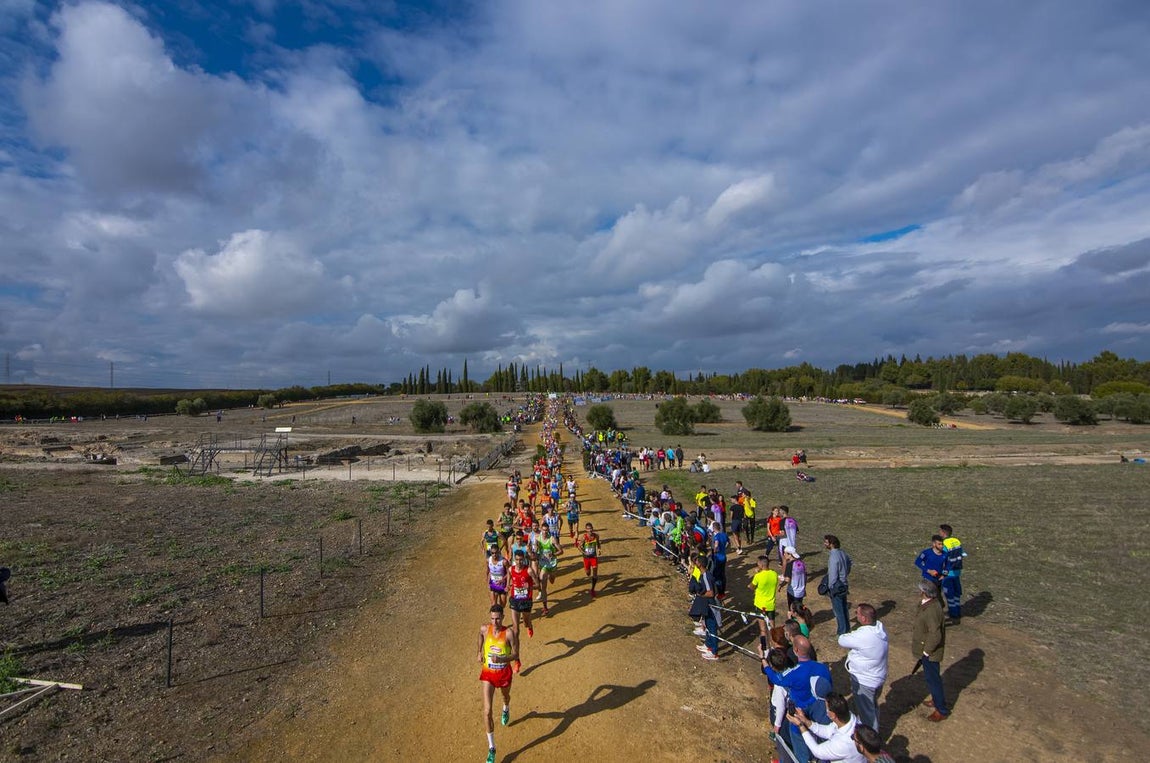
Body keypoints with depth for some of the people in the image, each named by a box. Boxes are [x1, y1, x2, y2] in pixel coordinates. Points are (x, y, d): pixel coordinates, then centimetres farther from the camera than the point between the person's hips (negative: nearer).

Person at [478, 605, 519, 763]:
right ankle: (491, 748, 9)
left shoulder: (509, 633, -25)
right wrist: (480, 652, 14)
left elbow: (515, 655, -17)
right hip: (488, 673, 1)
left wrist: (501, 659, -33)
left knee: (506, 695, 30)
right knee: (487, 711, -6)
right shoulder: (484, 629, -15)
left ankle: (506, 709, 68)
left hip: (504, 673, -1)